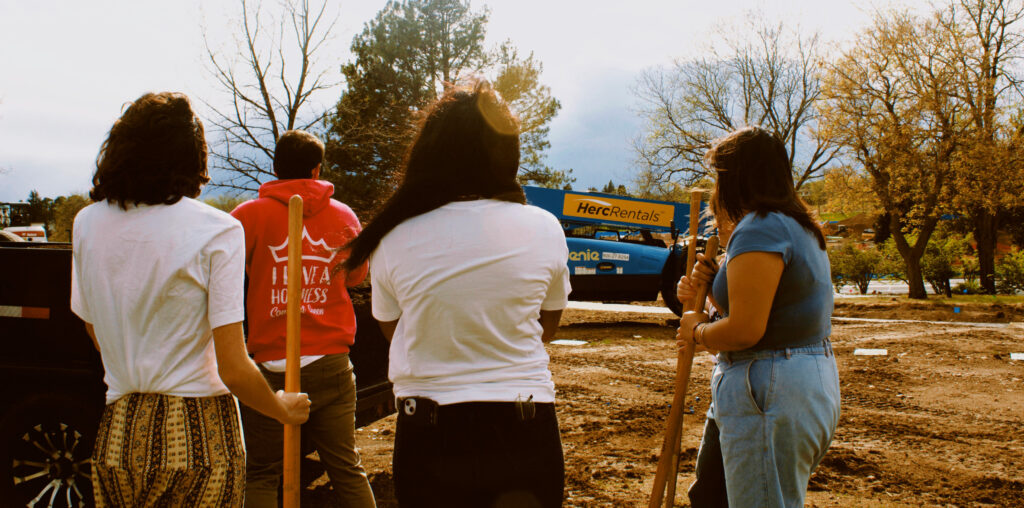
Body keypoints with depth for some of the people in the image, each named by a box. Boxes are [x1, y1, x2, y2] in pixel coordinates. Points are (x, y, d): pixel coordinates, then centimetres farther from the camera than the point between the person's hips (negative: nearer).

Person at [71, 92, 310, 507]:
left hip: (116, 433, 5)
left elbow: (96, 334, 14)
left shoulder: (87, 223, 1)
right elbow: (234, 370, -16)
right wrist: (284, 410, 2)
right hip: (198, 439, -5)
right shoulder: (216, 231, -14)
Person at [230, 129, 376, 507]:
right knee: (347, 470, 10)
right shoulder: (344, 217, 6)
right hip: (332, 364, 3)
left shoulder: (249, 215, -4)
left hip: (273, 367, -2)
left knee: (260, 476, 8)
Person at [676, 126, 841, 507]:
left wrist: (698, 332, -5)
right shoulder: (801, 228, 16)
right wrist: (715, 284, 8)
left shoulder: (759, 229, -17)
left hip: (770, 394, -11)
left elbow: (745, 330, -23)